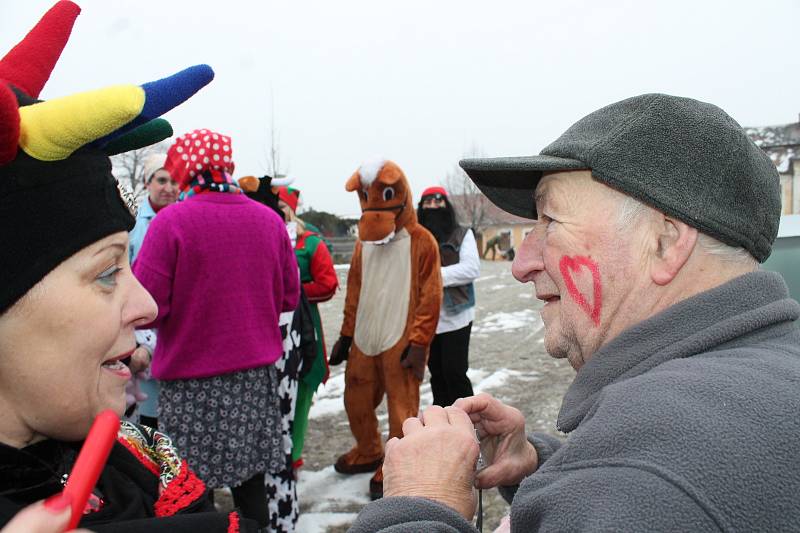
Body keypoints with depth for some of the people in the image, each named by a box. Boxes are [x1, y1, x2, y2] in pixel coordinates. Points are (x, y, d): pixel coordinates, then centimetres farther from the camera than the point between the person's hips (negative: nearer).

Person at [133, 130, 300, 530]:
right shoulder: (269, 219, 0)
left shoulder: (171, 222, -13)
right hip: (256, 377, 4)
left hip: (191, 382, -4)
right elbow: (289, 297, 7)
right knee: (251, 483, 16)